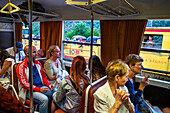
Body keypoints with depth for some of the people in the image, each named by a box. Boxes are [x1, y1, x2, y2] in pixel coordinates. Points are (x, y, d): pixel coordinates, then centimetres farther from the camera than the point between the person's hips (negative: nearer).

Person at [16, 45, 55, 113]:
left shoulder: (38, 64, 12)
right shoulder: (21, 67, -6)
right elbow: (24, 83, -11)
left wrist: (48, 84, -1)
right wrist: (39, 89, -21)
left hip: (41, 86, 6)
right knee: (44, 99, -30)